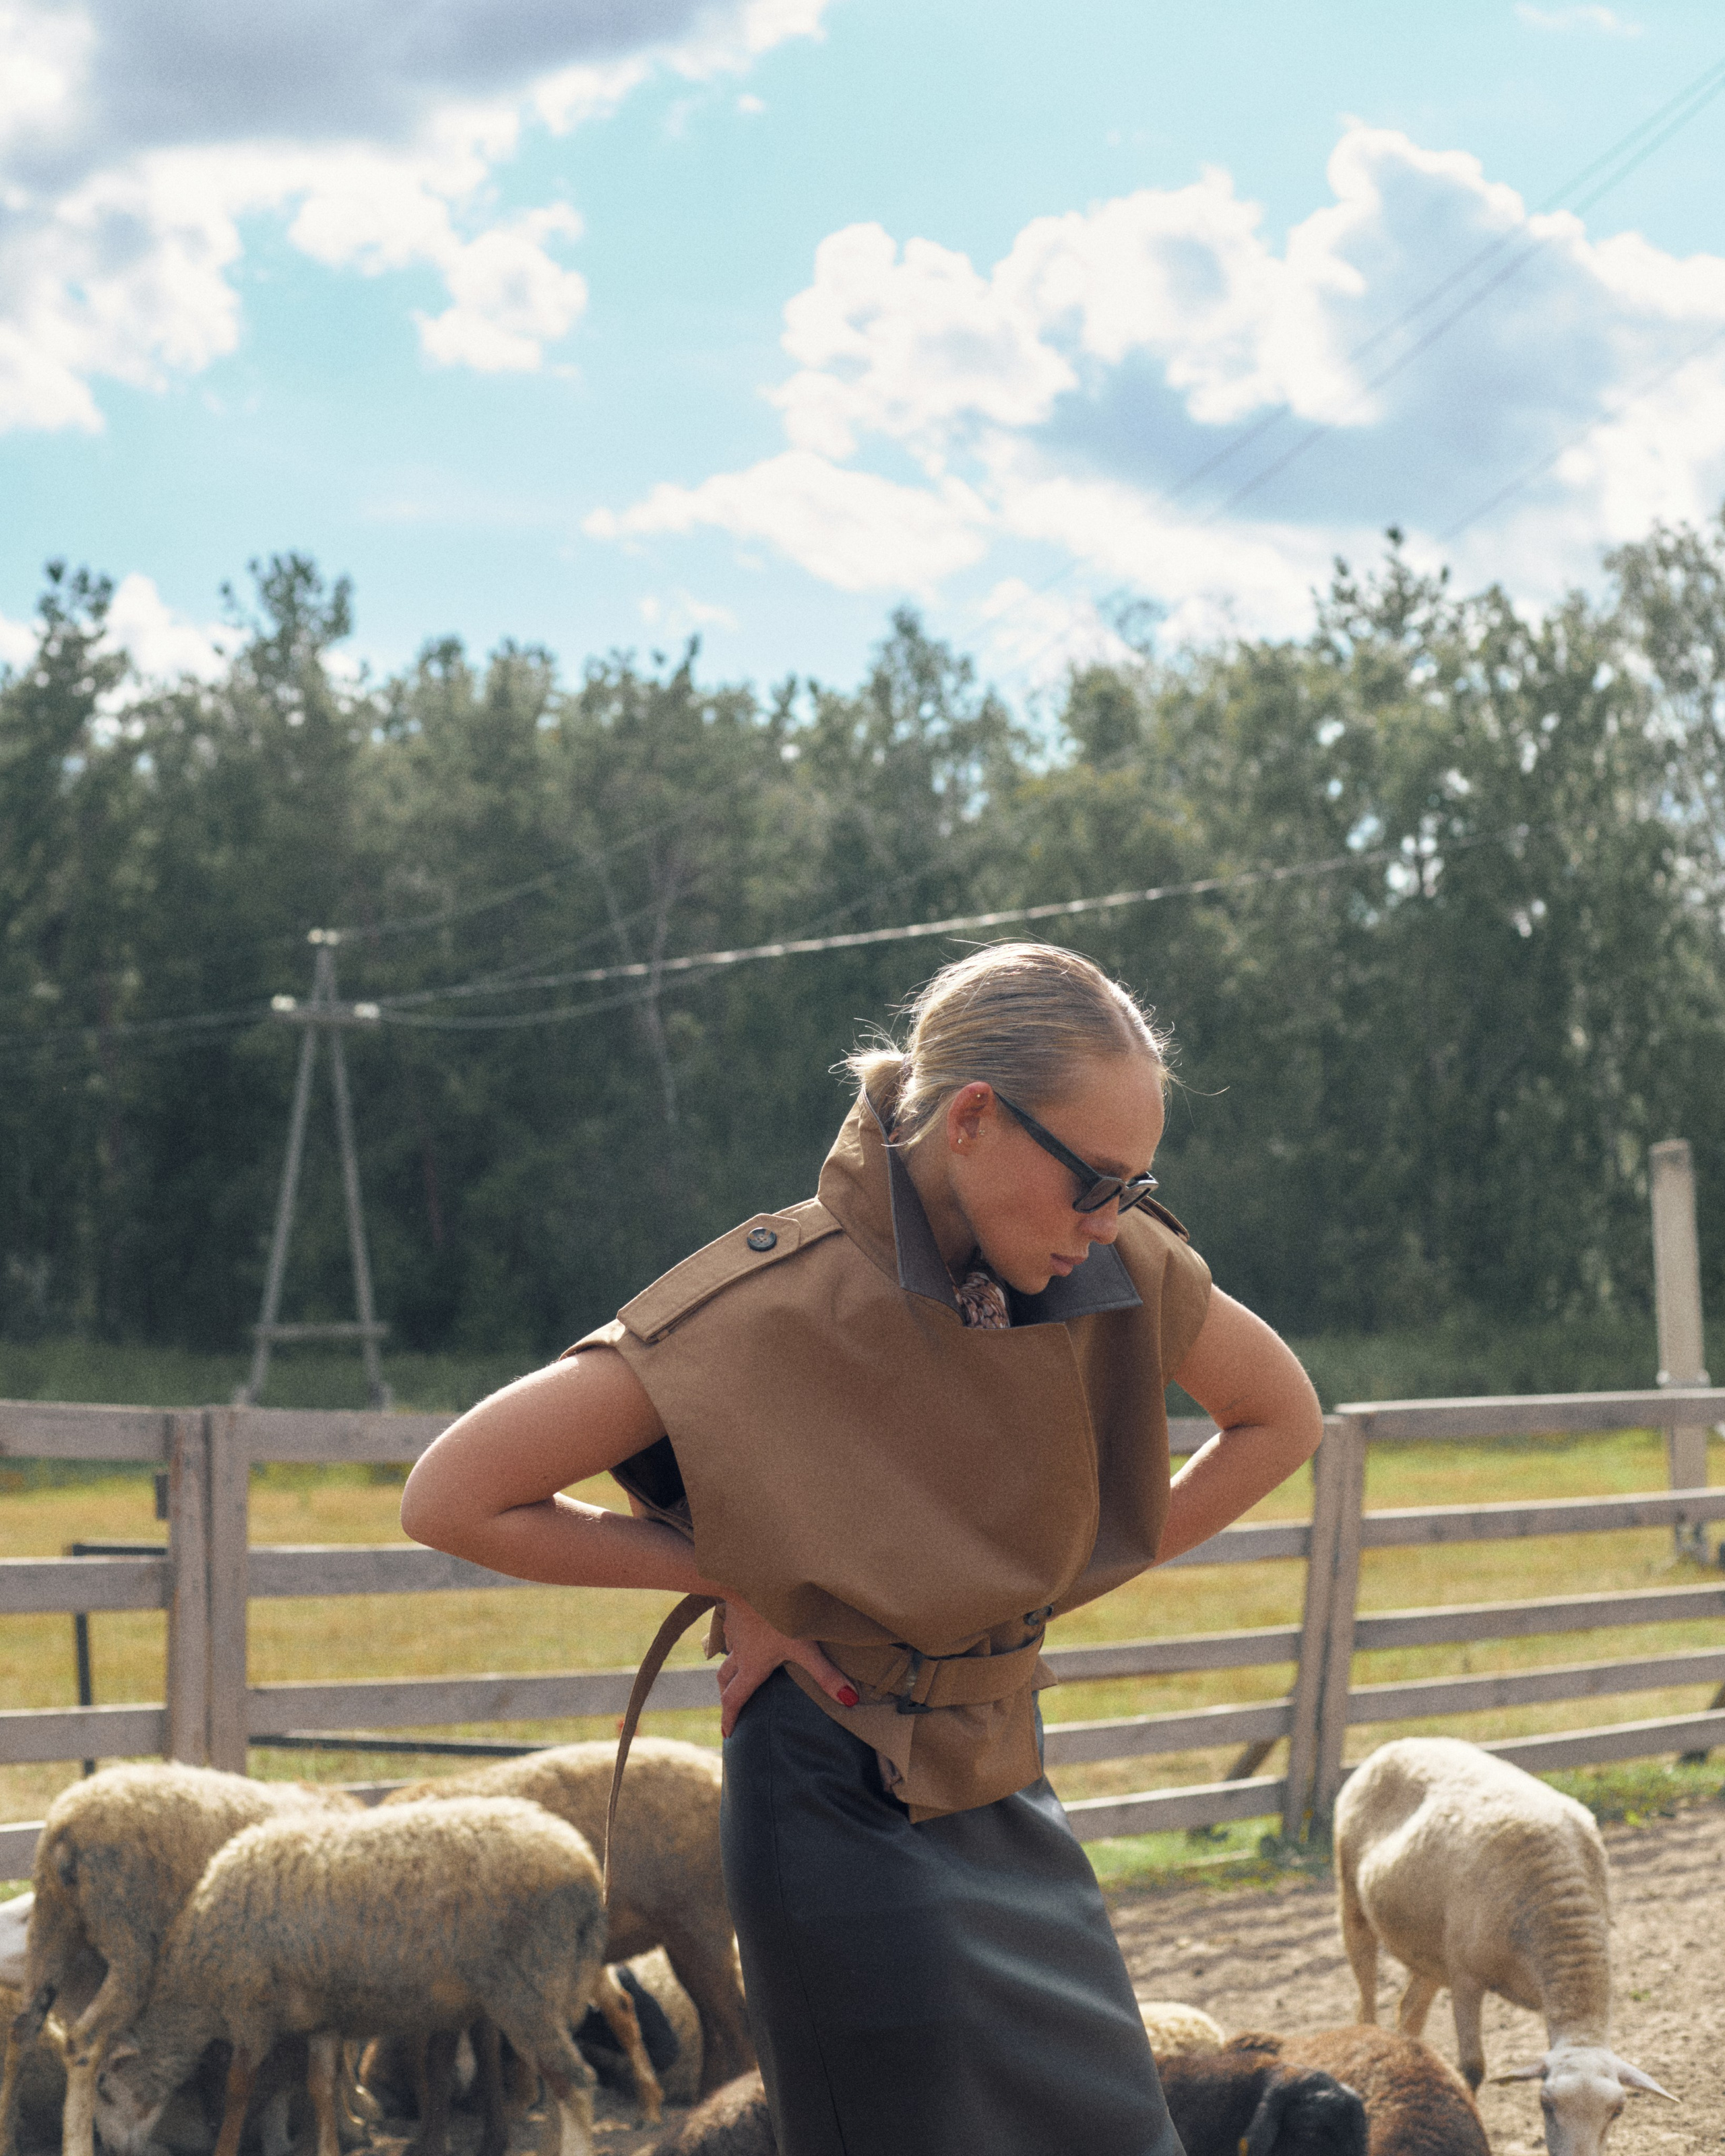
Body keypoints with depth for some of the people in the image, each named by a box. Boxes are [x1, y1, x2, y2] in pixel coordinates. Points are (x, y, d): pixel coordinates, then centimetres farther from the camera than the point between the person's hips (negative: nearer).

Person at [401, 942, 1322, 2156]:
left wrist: (1053, 1589, 4)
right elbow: (451, 1497, -19)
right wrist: (730, 1580, -14)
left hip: (1012, 1798, 6)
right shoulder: (771, 1306, -21)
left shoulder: (1120, 1272, -7)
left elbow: (1280, 1420, 13)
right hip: (848, 1816, -6)